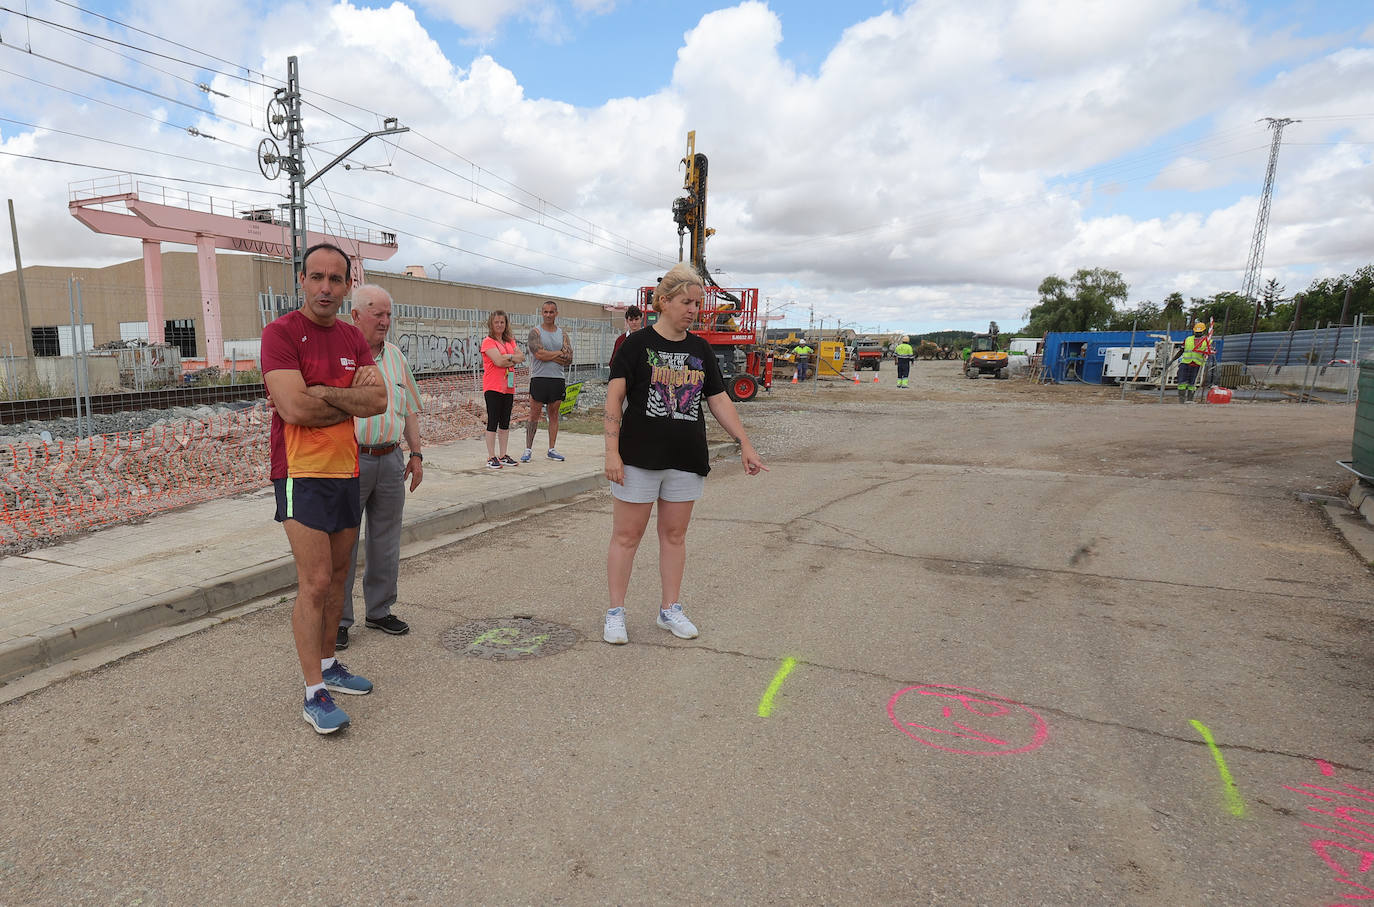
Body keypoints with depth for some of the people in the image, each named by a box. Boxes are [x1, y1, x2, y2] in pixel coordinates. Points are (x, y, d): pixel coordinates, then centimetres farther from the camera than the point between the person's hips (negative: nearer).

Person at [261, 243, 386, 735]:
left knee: (337, 574, 15)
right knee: (314, 582, -6)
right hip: (303, 473, -7)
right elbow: (294, 408, -21)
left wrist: (320, 392, -14)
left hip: (347, 469, 7)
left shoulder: (353, 338, 10)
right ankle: (314, 693, 4)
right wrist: (352, 397, -8)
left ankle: (328, 665, 30)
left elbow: (378, 400, -3)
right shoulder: (281, 332, -9)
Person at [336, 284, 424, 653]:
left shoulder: (395, 356, 12)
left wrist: (416, 454, 12)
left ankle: (380, 611, 26)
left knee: (386, 542, 12)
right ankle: (337, 619, 16)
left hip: (391, 458, 6)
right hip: (351, 460, -5)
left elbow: (410, 409, 16)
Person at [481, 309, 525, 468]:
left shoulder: (510, 341, 16)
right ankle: (491, 458, 1)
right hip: (493, 387, -6)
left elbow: (522, 357, 5)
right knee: (493, 422, -4)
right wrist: (514, 358, -3)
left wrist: (507, 357, -11)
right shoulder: (488, 341, -5)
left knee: (505, 422, 10)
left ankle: (503, 456, 17)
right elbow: (498, 361, -17)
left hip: (508, 387, 6)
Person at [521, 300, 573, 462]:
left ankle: (552, 449, 14)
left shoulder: (563, 334, 11)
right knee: (534, 415, -2)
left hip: (558, 378, 3)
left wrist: (549, 356, -8)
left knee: (554, 414, 8)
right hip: (539, 378, -3)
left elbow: (568, 359, 0)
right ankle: (528, 449, 5)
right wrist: (559, 353, -5)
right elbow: (539, 354, -16)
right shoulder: (535, 331, 0)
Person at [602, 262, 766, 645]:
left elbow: (719, 401, 11)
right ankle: (615, 613, 16)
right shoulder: (638, 344, -4)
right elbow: (614, 399, -7)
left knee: (674, 534, 12)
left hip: (686, 461, 4)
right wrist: (612, 452, -13)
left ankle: (670, 609, 26)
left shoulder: (700, 350, 9)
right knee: (627, 535, 3)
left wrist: (746, 445, 6)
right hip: (639, 458, -4)